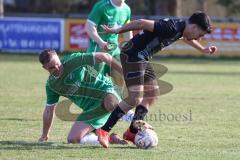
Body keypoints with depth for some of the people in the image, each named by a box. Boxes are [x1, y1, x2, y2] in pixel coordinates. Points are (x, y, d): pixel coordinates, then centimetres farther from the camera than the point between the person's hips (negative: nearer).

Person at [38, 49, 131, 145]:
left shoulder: (73, 60, -14)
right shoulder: (51, 85, 4)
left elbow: (103, 57, -12)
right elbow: (49, 110, 15)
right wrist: (44, 136, 20)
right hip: (91, 109, 6)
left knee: (111, 103, -42)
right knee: (72, 139, -8)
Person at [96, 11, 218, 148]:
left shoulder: (181, 29, 7)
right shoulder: (172, 28, -23)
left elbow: (185, 37, 34)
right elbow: (143, 23, -25)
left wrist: (203, 49, 41)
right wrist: (117, 31, -20)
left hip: (143, 58, 10)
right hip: (132, 56, -10)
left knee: (152, 93, 13)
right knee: (135, 98, -16)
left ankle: (132, 133, 18)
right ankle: (104, 131, -11)